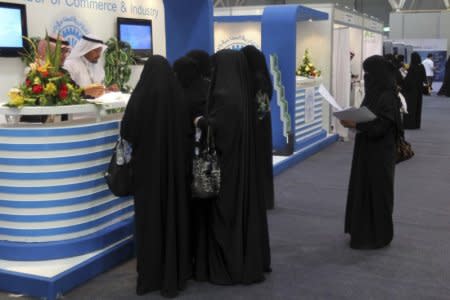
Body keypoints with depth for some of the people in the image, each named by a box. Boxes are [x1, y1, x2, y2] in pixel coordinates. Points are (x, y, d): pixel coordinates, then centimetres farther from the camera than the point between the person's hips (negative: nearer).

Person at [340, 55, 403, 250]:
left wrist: (355, 125, -26)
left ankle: (377, 235, 12)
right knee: (363, 189, 15)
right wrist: (352, 118, -1)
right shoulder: (373, 93, 9)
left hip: (379, 154, -9)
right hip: (367, 150, 9)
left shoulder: (388, 97, -19)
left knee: (377, 192, 0)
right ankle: (364, 230, 27)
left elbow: (379, 127, -24)